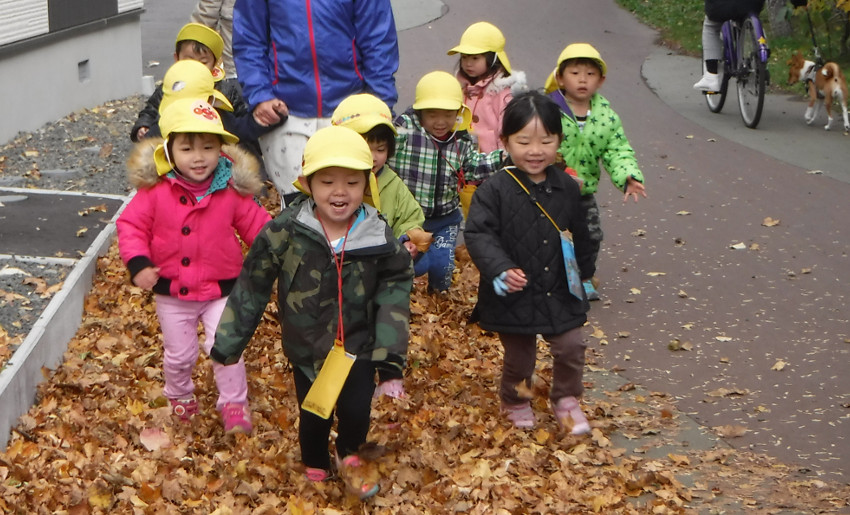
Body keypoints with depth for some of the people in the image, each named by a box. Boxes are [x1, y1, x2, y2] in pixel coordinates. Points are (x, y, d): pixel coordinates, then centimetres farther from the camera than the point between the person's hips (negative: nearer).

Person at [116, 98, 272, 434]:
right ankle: (180, 395, 44)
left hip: (221, 290, -1)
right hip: (171, 292, 1)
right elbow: (131, 225, -10)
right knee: (178, 354, 16)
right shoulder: (155, 190, -15)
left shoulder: (231, 191, -11)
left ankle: (234, 403, 16)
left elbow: (256, 224, -3)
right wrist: (138, 264, -23)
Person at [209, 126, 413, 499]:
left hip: (358, 346, 0)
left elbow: (395, 287, -6)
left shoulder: (379, 237, -15)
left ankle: (349, 459, 34)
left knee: (357, 409, -1)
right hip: (307, 349, 0)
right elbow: (252, 287, -8)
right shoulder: (284, 232, -18)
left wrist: (391, 347, -13)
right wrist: (228, 341, -4)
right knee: (314, 417, 13)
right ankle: (315, 469, 44)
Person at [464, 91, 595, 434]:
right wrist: (500, 270, -33)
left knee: (571, 347, 2)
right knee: (519, 355, 11)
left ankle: (566, 401, 27)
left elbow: (579, 235, 12)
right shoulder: (495, 190, -16)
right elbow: (478, 234, -20)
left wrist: (584, 273, 19)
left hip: (560, 293, 3)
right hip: (513, 295, -3)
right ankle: (514, 403, 39)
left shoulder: (566, 188, -1)